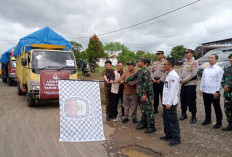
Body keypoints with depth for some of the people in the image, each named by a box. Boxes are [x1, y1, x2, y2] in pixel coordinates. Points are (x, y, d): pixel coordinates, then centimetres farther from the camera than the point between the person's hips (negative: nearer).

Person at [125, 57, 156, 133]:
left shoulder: (145, 71, -17)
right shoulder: (140, 71, 13)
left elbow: (147, 83, -22)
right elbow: (133, 76, 27)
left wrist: (145, 94, -23)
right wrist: (125, 80, 30)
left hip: (147, 94, -10)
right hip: (142, 93, 10)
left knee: (148, 110, -4)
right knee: (143, 109, 16)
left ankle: (151, 127, 4)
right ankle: (143, 123, 28)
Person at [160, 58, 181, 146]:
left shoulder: (174, 76, -16)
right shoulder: (168, 75, 13)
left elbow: (173, 91, -21)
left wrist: (169, 103, -22)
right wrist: (165, 101, 16)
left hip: (171, 103, -10)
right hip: (165, 102, 10)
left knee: (173, 121, 0)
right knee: (166, 119, 18)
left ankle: (176, 138, 11)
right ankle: (168, 135, 32)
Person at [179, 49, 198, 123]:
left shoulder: (194, 62, -10)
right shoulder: (185, 63, 15)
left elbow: (193, 74, -18)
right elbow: (181, 72, 16)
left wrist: (184, 80, -16)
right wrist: (181, 79, -3)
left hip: (191, 84, -8)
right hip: (183, 84, 8)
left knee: (191, 101, -3)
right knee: (183, 100, 14)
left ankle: (193, 116, 10)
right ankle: (184, 114, 29)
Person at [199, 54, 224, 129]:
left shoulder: (219, 69, -8)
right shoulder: (206, 69, 11)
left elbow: (219, 81, -12)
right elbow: (202, 79, 15)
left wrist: (217, 91, -16)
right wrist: (201, 89, 11)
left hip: (214, 92, -6)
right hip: (205, 92, 6)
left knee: (217, 108, 6)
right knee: (207, 107, 17)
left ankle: (219, 123, 19)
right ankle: (207, 120, 34)